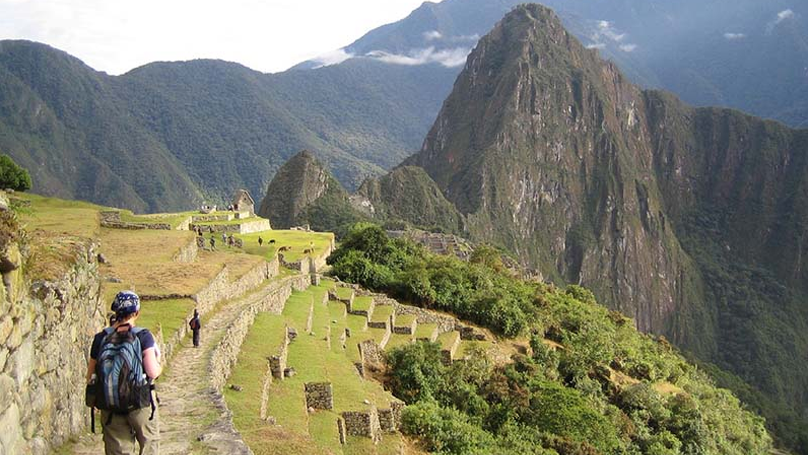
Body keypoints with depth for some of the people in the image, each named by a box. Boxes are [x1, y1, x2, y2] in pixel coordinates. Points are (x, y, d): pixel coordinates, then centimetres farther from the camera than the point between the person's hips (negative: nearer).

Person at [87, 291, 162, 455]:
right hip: (140, 404, -3)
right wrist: (159, 364, 4)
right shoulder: (143, 336, -12)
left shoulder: (101, 338, -2)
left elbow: (90, 376, 1)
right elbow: (153, 372, -18)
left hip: (110, 409, 3)